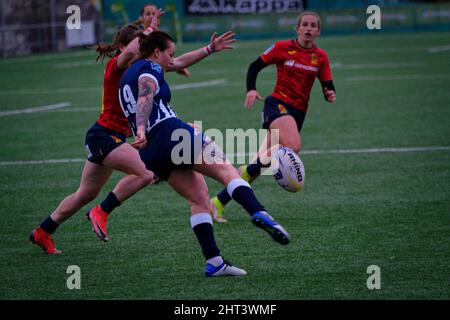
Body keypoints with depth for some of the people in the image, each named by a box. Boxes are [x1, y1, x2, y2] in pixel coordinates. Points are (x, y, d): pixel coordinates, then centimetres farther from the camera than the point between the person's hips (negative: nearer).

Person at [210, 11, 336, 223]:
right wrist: (251, 90, -11)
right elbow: (255, 66, 5)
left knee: (259, 165, 2)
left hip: (298, 113, 4)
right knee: (293, 146, -34)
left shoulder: (320, 57, 8)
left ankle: (218, 203, 10)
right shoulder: (283, 48, -2)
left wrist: (330, 95, -13)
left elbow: (328, 86, 10)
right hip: (278, 104, -4)